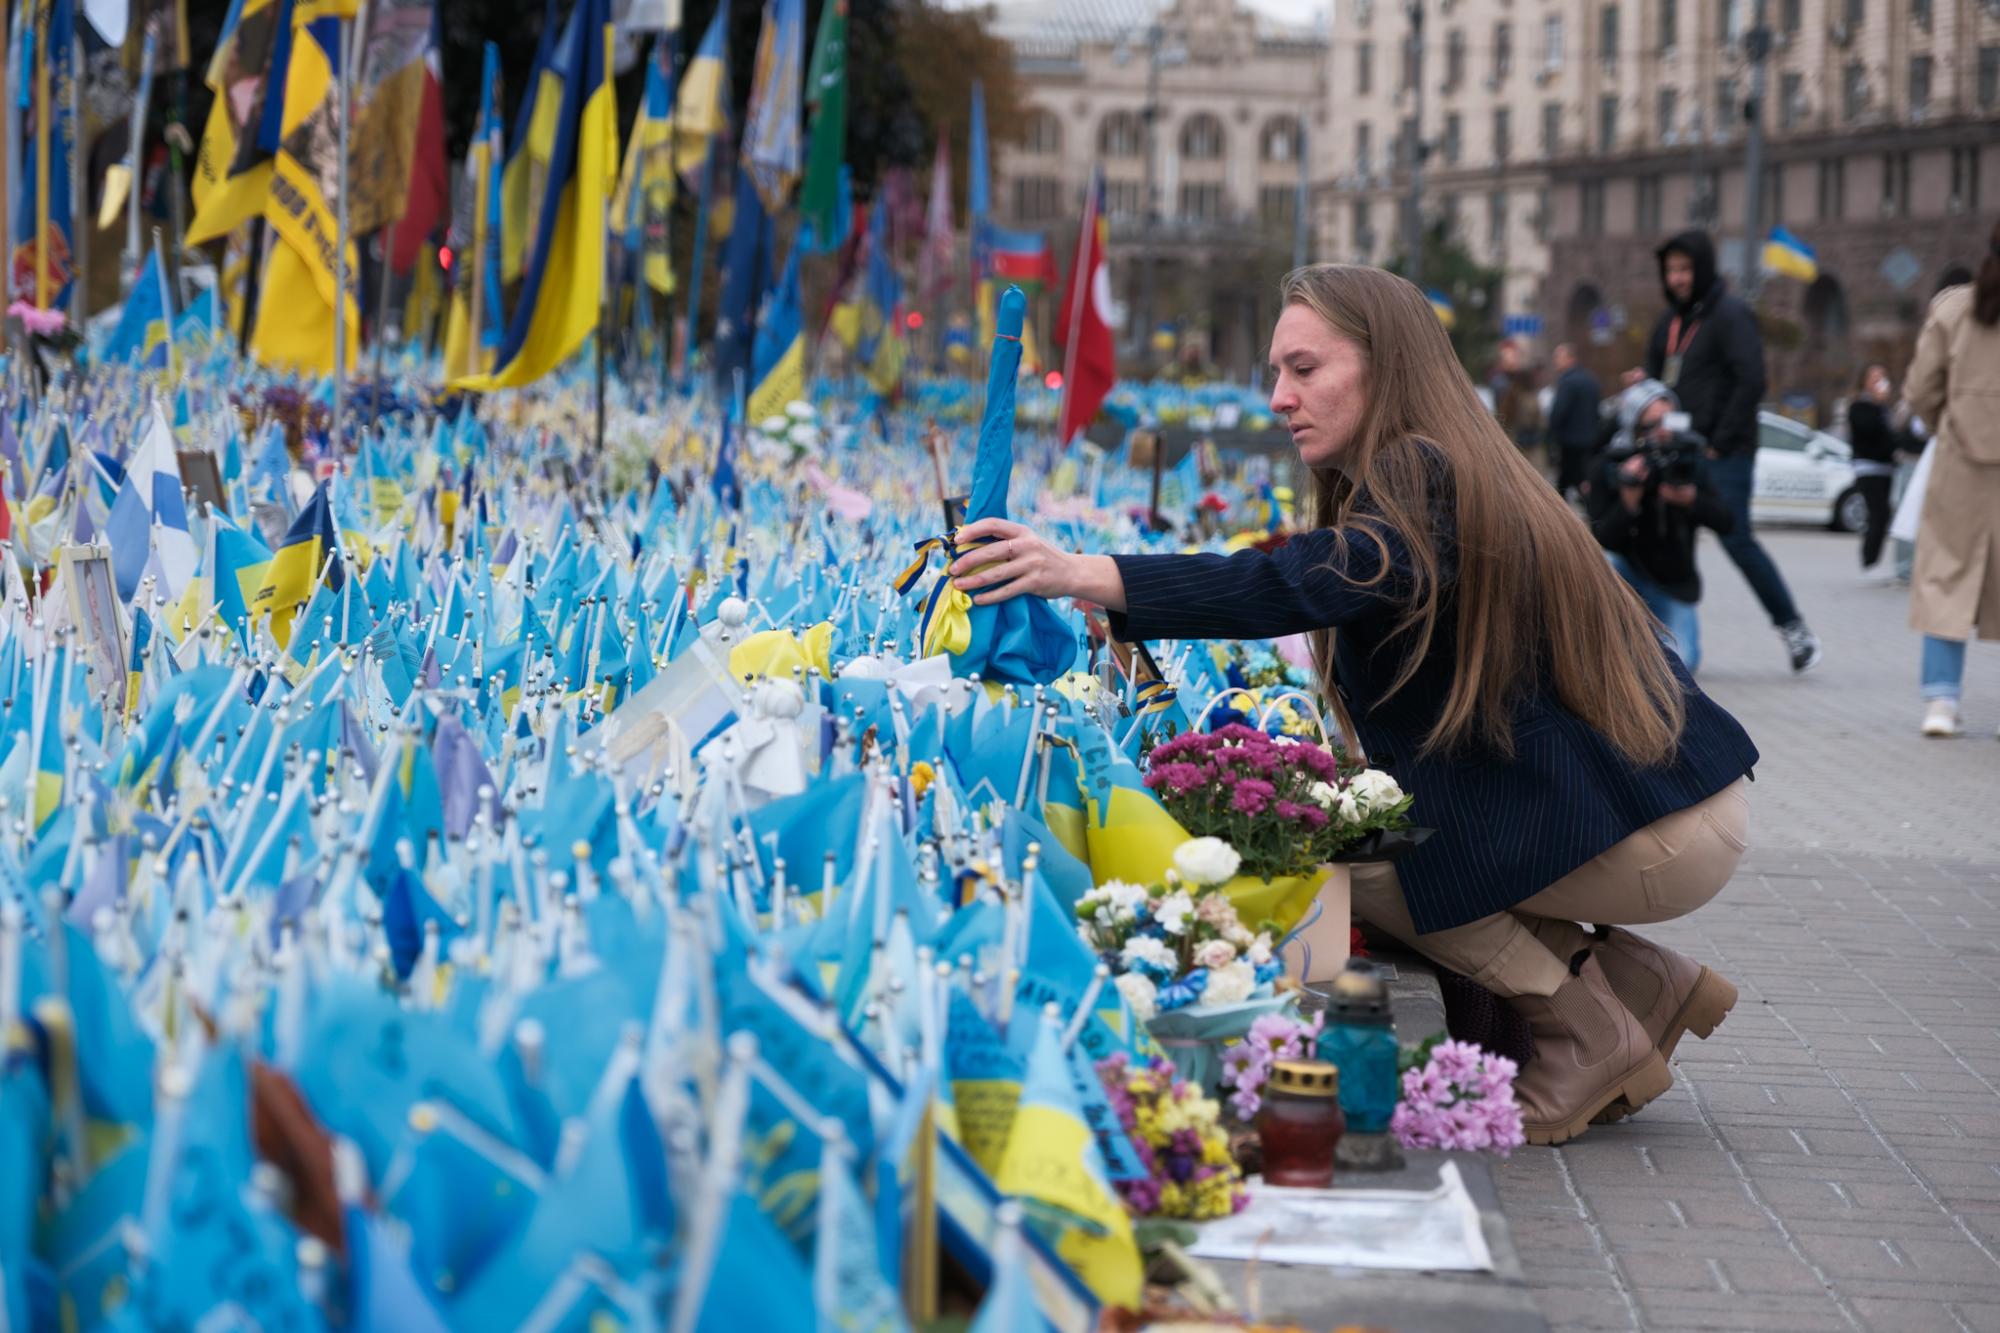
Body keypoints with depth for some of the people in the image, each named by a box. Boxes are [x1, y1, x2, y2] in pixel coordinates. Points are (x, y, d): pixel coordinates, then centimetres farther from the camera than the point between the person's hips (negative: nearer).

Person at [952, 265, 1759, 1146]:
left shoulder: (1426, 483, -16)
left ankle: (1594, 1034, -2)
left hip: (1658, 834, -10)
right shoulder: (1422, 481, 15)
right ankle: (1642, 983, 14)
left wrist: (1088, 576, -43)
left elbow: (1305, 585, -36)